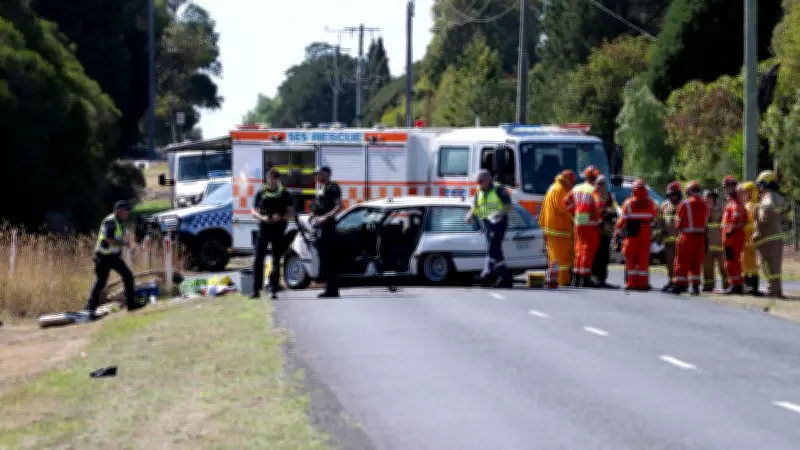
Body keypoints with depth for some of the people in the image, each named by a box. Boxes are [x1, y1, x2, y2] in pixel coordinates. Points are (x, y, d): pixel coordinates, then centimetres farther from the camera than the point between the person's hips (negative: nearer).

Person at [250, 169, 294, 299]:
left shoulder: (284, 194, 5)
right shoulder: (261, 193, 8)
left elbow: (290, 212, 5)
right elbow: (253, 211, 9)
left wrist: (280, 217, -14)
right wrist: (262, 217, -10)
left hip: (278, 229, -1)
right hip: (263, 229, 1)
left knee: (276, 261, 2)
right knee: (258, 260, -4)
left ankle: (273, 290, 7)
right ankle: (256, 289, 0)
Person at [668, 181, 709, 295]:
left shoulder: (684, 204, -9)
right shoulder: (704, 206, 5)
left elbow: (678, 222, -2)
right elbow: (705, 222, 8)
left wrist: (680, 228, 17)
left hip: (687, 236, -4)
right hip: (700, 236, 4)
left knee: (682, 262, 1)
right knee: (696, 263, 11)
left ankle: (678, 285, 0)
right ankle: (695, 285, 9)